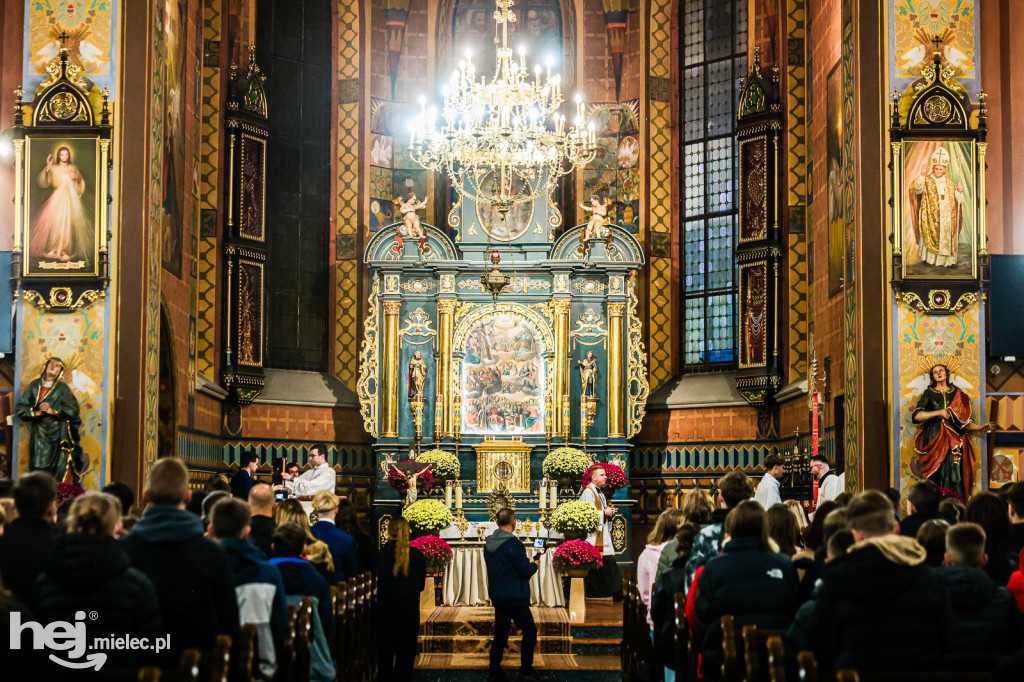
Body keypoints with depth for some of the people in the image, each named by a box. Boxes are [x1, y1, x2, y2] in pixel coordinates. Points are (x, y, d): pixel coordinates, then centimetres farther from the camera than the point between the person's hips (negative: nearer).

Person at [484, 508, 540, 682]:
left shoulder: (489, 543, 7)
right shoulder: (513, 543, -19)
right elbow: (526, 570, -19)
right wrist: (535, 565, 4)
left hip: (496, 595, 8)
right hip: (515, 596, -8)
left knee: (500, 633, 13)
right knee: (529, 630, 4)